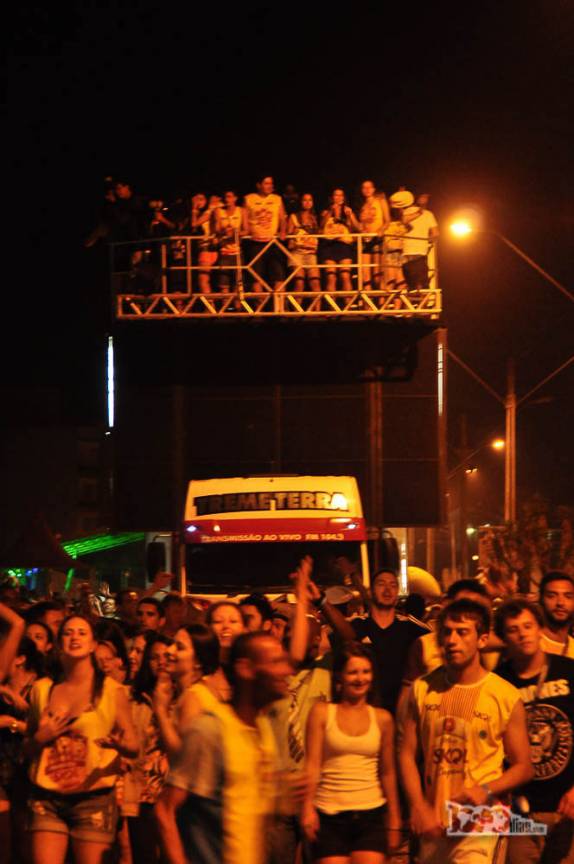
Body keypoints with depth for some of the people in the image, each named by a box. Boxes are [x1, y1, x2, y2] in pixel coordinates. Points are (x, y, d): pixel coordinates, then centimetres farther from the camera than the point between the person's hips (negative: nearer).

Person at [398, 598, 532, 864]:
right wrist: (419, 807, -7)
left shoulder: (506, 697, -5)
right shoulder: (422, 689, 3)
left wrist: (487, 790, -17)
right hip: (433, 822, 4)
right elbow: (407, 753, 4)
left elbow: (523, 767, -1)